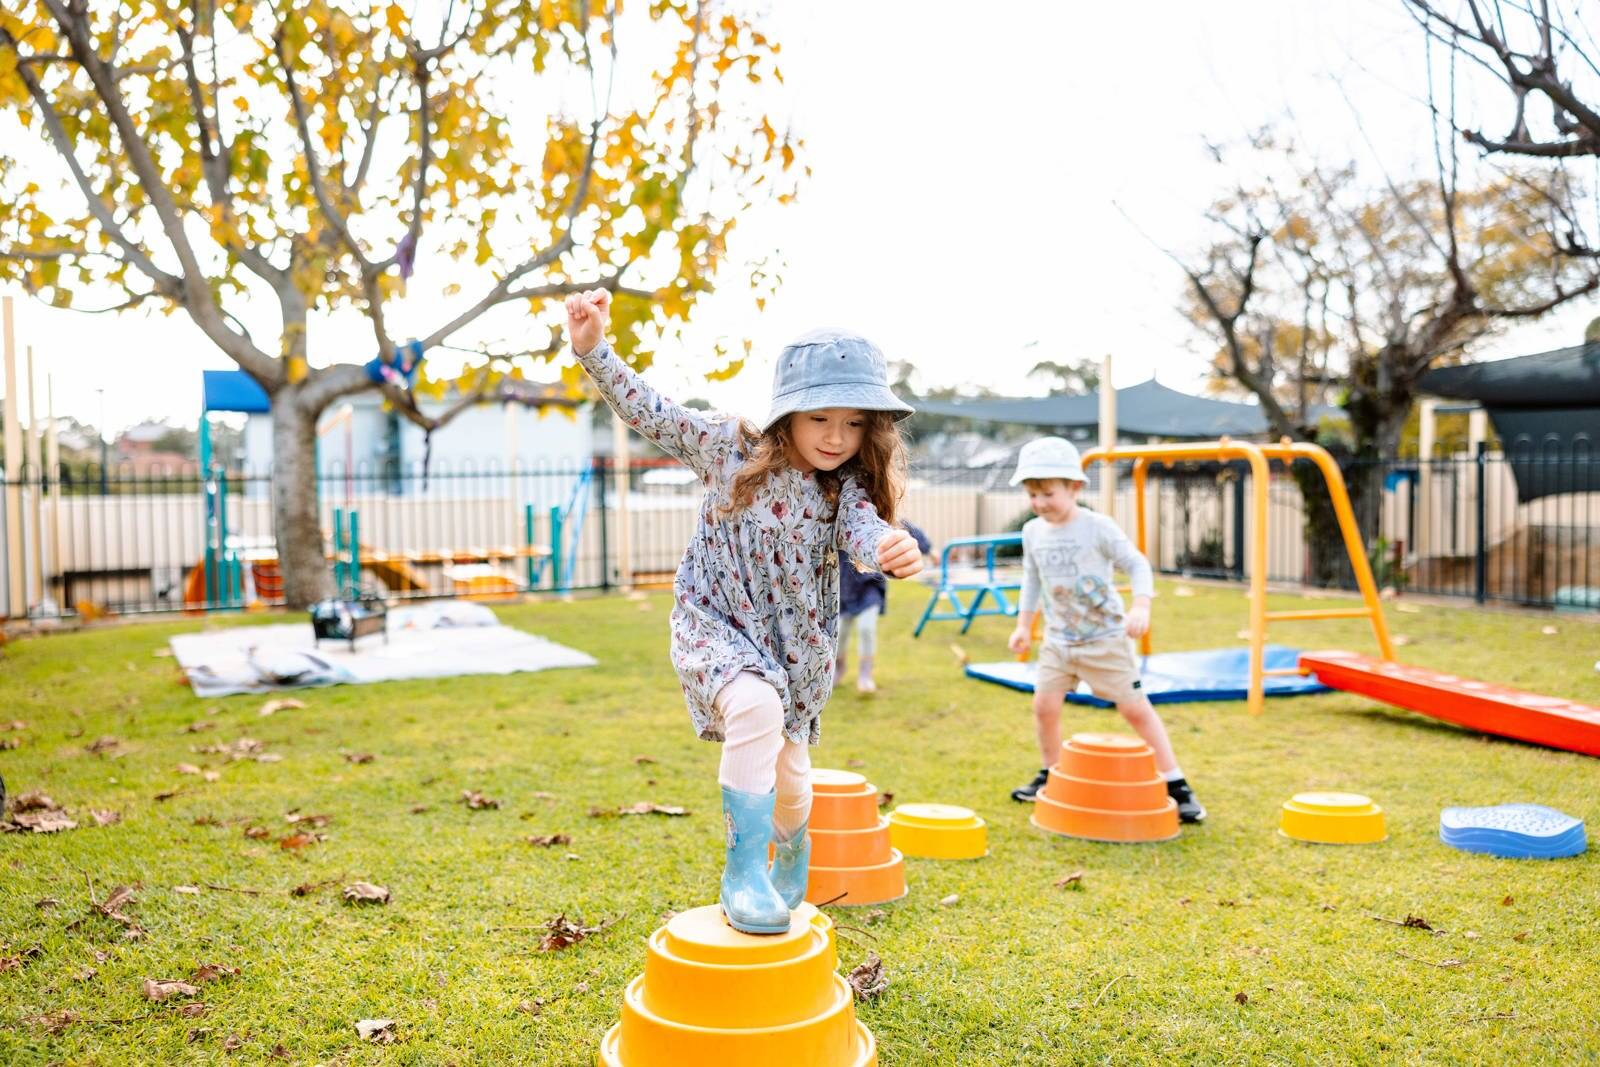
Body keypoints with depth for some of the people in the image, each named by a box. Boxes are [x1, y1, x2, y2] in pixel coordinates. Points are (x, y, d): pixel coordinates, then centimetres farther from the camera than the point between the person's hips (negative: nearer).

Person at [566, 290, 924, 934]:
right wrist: (593, 350, -15)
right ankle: (742, 871, -20)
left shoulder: (847, 487, -8)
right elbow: (651, 413, -4)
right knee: (755, 707, -35)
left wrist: (892, 548, -52)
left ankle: (791, 851, 51)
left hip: (795, 645, 3)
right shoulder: (730, 447, -8)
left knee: (791, 781, 14)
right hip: (715, 625, -3)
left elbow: (863, 530, -28)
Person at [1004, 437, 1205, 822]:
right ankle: (1050, 776, 23)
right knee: (1044, 705, 1)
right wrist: (1023, 624, 13)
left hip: (1105, 638, -5)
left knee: (1135, 707, -2)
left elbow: (1137, 565, -12)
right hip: (1058, 639, 5)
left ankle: (1176, 785, 7)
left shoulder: (1098, 528, -14)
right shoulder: (1033, 532, 2)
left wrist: (1140, 607, -27)